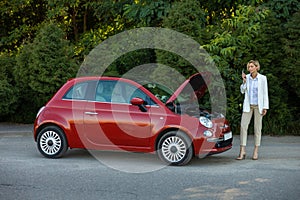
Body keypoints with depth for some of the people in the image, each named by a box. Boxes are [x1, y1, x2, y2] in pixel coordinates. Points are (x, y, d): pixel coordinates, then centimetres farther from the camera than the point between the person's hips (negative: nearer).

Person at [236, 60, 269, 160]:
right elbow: (242, 91, 6)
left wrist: (265, 107, -7)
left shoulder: (262, 78, -5)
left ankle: (255, 152, 9)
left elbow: (265, 93, -3)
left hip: (258, 105, -2)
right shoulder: (247, 77, 3)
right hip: (248, 105, 3)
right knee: (243, 126, -7)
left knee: (257, 128, 2)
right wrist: (244, 81, -8)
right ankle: (242, 152, -5)